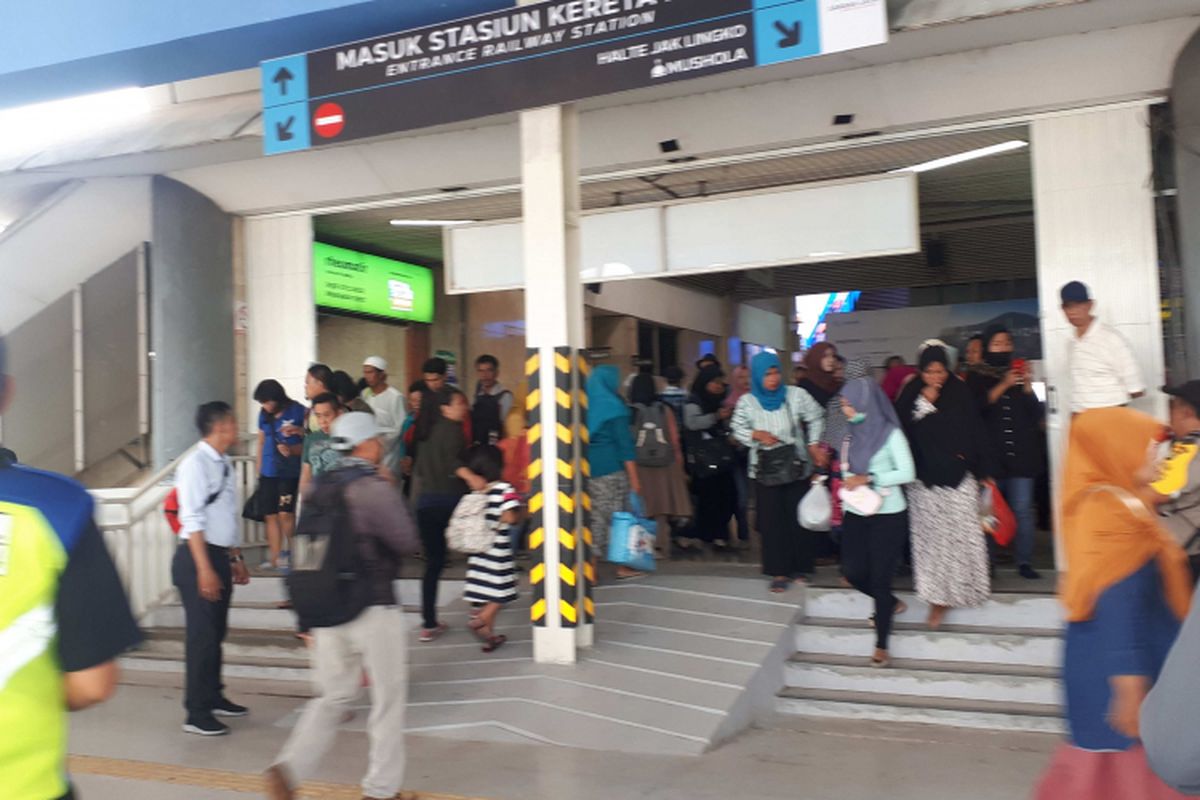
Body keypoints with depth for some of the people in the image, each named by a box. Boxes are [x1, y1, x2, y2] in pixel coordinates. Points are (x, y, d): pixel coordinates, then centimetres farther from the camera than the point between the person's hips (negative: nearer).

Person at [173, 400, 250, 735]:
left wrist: (236, 559, 20)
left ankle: (213, 697, 32)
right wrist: (204, 569, -21)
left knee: (216, 632, 18)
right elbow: (192, 521, -18)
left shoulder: (224, 464, 11)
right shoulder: (195, 465, -15)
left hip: (221, 556, 9)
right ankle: (197, 713, 4)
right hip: (197, 556, -8)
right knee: (202, 635, -4)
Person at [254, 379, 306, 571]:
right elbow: (261, 443, 18)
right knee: (271, 516, 6)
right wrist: (258, 471, 18)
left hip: (290, 472, -5)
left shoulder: (298, 412, -8)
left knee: (285, 513, -13)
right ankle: (274, 559, 12)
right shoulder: (264, 415, 10)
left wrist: (292, 450, -25)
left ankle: (289, 549, 6)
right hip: (268, 473, 5)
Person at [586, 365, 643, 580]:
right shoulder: (613, 407, -7)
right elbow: (624, 443, -11)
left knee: (595, 517, 8)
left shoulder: (586, 405, 9)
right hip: (613, 469, -5)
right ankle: (622, 566, 9)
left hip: (589, 467, 5)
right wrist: (634, 477, -10)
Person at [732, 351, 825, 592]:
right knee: (771, 520, 2)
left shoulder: (796, 395, -5)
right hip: (765, 470, 0)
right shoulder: (747, 402, -3)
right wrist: (756, 435, -13)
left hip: (796, 467, 0)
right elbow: (738, 430, 4)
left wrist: (813, 443, -4)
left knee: (798, 517, 6)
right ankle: (779, 571, 9)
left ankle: (800, 567, 22)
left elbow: (816, 418, 6)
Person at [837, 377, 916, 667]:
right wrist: (848, 483, -1)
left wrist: (868, 479, -19)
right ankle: (891, 604, 33)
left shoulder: (891, 434, -10)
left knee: (881, 577, -2)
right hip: (855, 513, 6)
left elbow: (907, 473, -15)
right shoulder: (852, 433, 9)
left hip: (887, 515, -6)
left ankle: (881, 646, 9)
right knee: (853, 571, 2)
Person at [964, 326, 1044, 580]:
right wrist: (1004, 385, -16)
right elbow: (977, 406, -10)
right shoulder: (976, 376, 7)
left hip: (1020, 452, 2)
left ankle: (1025, 562, 3)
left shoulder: (1018, 372, 15)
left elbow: (1036, 413, 11)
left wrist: (1027, 386, -3)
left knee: (1023, 510, -3)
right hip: (990, 453, -2)